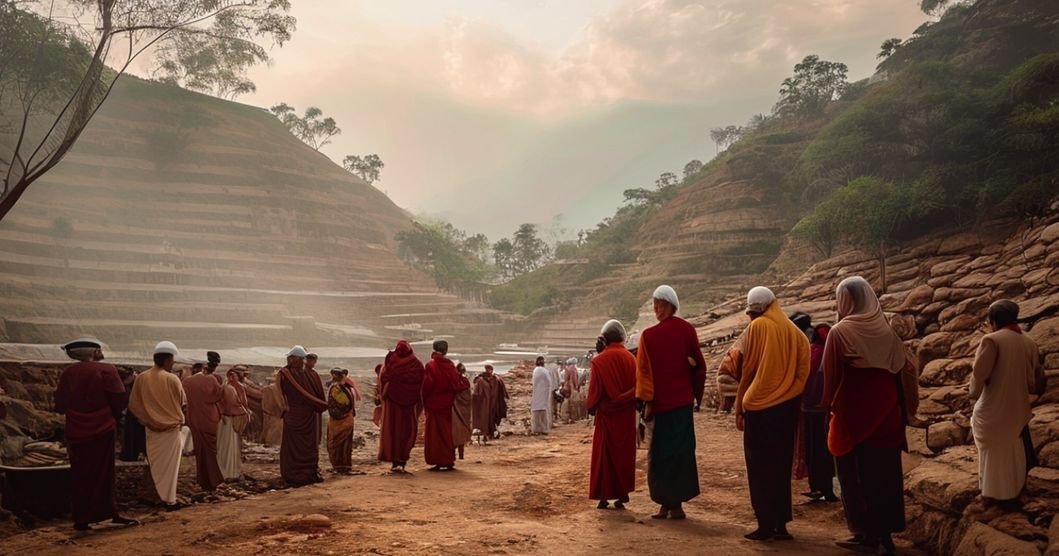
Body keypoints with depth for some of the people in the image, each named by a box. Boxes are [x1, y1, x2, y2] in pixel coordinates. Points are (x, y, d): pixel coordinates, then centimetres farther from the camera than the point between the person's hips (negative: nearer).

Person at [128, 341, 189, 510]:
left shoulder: (141, 378, -8)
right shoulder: (172, 379, -18)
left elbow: (133, 404, -2)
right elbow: (183, 402, -4)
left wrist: (146, 418, 10)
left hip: (151, 428, 4)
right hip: (171, 428, -4)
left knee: (157, 465, 20)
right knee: (170, 465, 12)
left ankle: (163, 496, 29)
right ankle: (170, 500, 16)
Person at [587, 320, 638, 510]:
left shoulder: (599, 361, -12)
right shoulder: (630, 358, -4)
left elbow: (595, 390, -8)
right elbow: (637, 386, -1)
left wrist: (591, 407, 9)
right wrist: (631, 403, 11)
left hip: (607, 414, -2)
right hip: (627, 415, 2)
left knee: (605, 455, 8)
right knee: (625, 453, 13)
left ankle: (604, 496, 9)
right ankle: (622, 495, 15)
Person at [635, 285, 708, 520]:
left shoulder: (648, 335, -10)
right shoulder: (687, 330, -1)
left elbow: (644, 371, -11)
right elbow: (699, 366, 4)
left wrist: (647, 402, -7)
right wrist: (697, 395, 14)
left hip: (661, 403, -3)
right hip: (683, 401, 3)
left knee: (662, 454, 6)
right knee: (682, 450, 10)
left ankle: (669, 503, 9)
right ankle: (674, 504, 13)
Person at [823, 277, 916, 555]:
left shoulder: (840, 333, -12)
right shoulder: (886, 330, 1)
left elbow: (831, 375, -9)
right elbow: (907, 368, 4)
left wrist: (830, 404, 5)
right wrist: (903, 407, 12)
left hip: (853, 414, -5)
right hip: (886, 413, 5)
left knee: (856, 475, 6)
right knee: (884, 472, 13)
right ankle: (884, 532, 18)